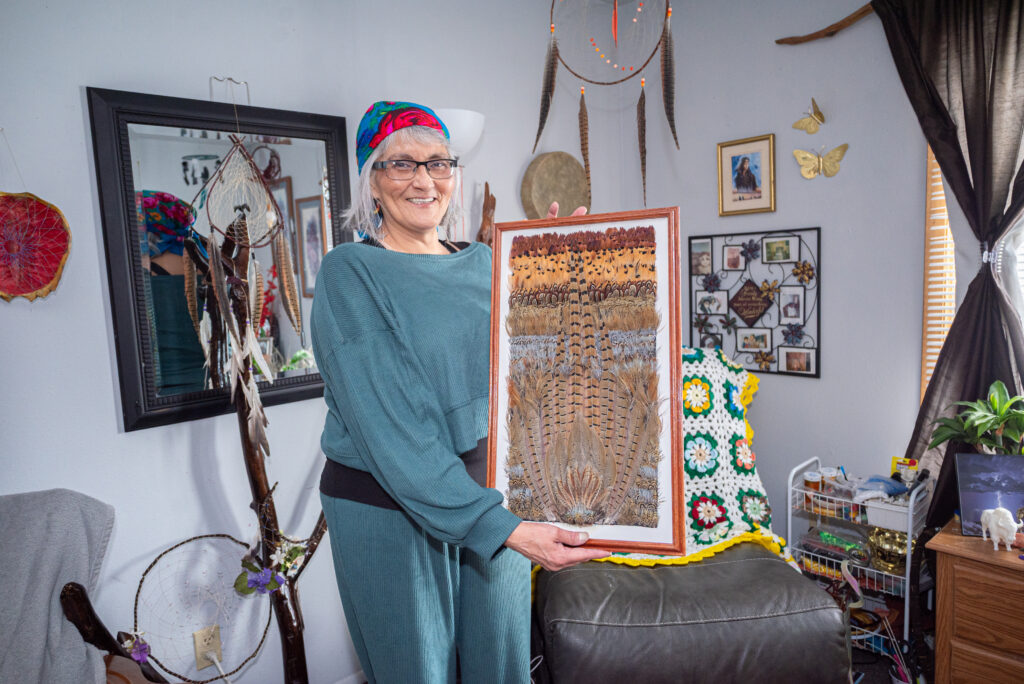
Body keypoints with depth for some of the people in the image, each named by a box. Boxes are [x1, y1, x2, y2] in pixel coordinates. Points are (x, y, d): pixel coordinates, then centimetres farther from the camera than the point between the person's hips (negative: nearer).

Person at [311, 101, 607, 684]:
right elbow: (392, 428, -22)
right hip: (390, 509, -5)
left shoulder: (483, 262, 5)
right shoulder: (351, 273, -13)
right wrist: (504, 527, -29)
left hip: (493, 495, 5)